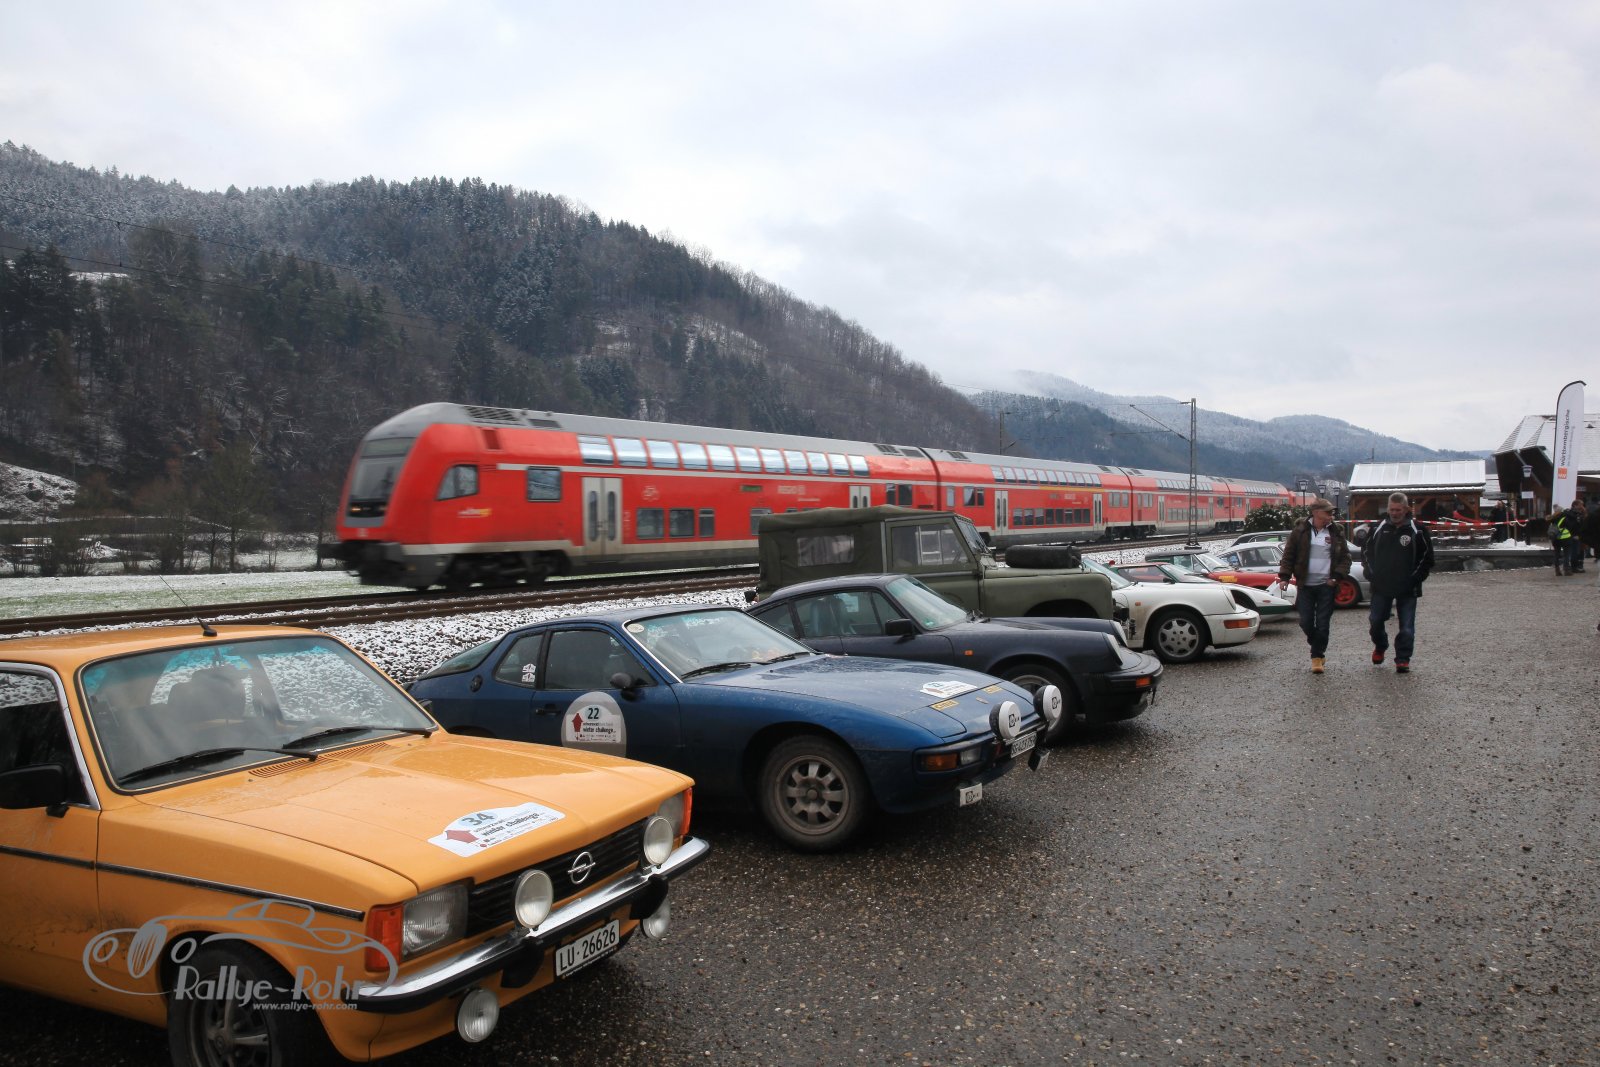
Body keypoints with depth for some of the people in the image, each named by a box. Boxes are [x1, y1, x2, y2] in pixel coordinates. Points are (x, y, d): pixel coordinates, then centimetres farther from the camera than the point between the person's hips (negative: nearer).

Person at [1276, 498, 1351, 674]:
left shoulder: (1336, 532, 4)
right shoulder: (1300, 530, 0)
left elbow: (1345, 557, 8)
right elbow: (1288, 555, 3)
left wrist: (1337, 576, -5)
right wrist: (1284, 576, -6)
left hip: (1326, 586, 0)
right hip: (1306, 585, 0)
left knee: (1322, 624, -1)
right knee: (1306, 622, 3)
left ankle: (1317, 656, 9)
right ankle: (1319, 650, 27)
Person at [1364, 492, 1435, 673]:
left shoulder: (1416, 530, -3)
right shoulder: (1379, 528, 5)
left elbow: (1427, 557, 2)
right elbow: (1366, 552, 15)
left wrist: (1415, 578, -6)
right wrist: (1372, 574, 4)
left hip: (1407, 589, -2)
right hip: (1381, 587, 3)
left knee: (1407, 627, -2)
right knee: (1376, 620, 6)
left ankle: (1403, 659, 7)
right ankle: (1380, 647, 31)